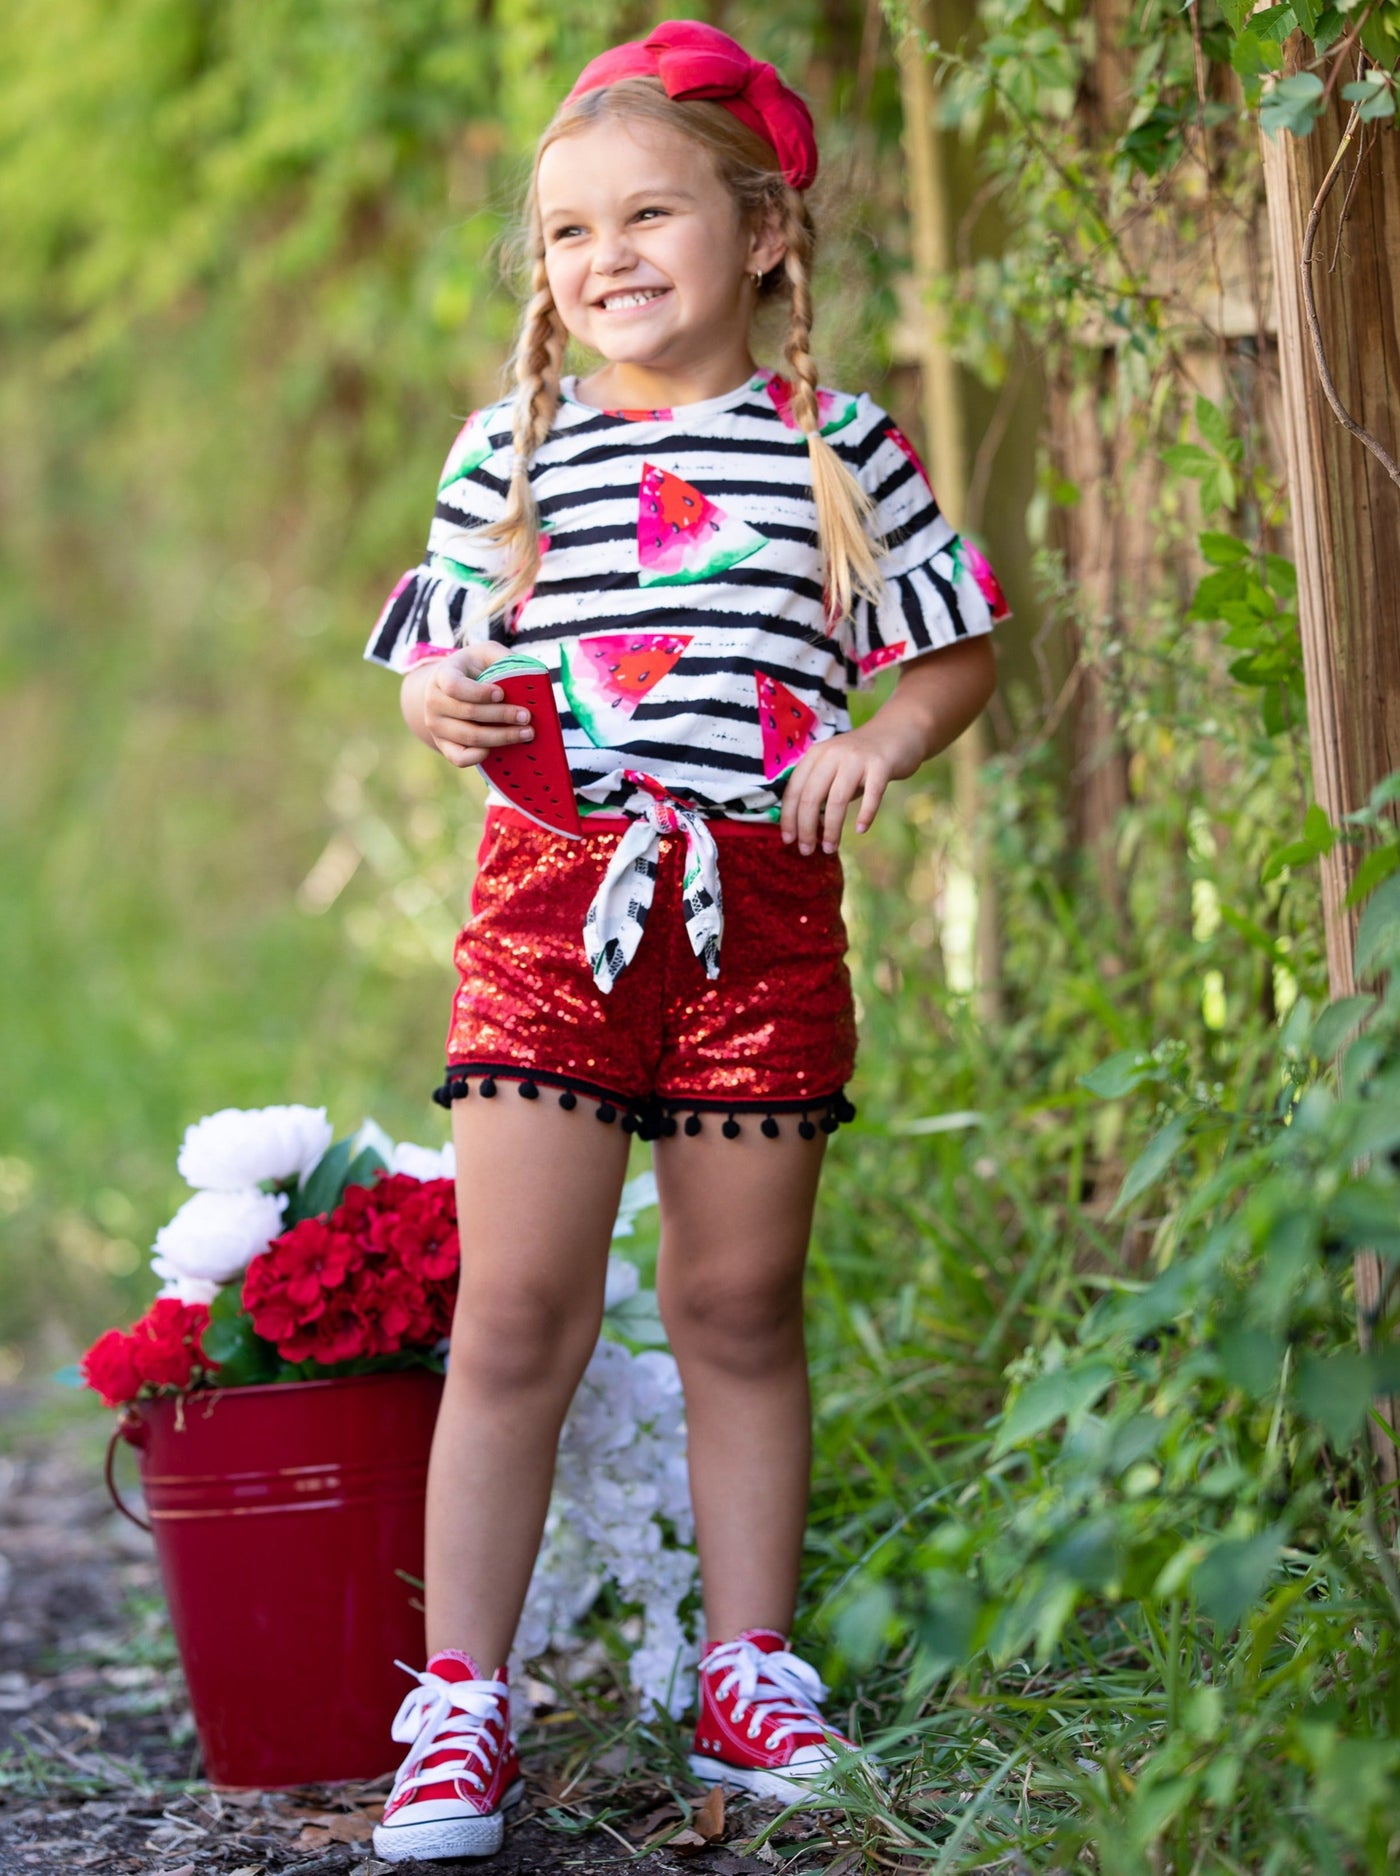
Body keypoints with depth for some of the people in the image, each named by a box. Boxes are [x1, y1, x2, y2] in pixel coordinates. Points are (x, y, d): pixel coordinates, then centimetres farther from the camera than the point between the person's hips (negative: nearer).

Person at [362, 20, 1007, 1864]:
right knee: (517, 1313, -3)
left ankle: (751, 1677, 21)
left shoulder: (844, 450, 6)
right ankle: (460, 1705, 4)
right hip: (552, 890, 0)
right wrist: (439, 704, -8)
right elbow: (452, 654, 15)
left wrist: (885, 741, -7)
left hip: (760, 906, 0)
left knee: (741, 1308, 8)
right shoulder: (513, 452, 9)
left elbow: (957, 647, 12)